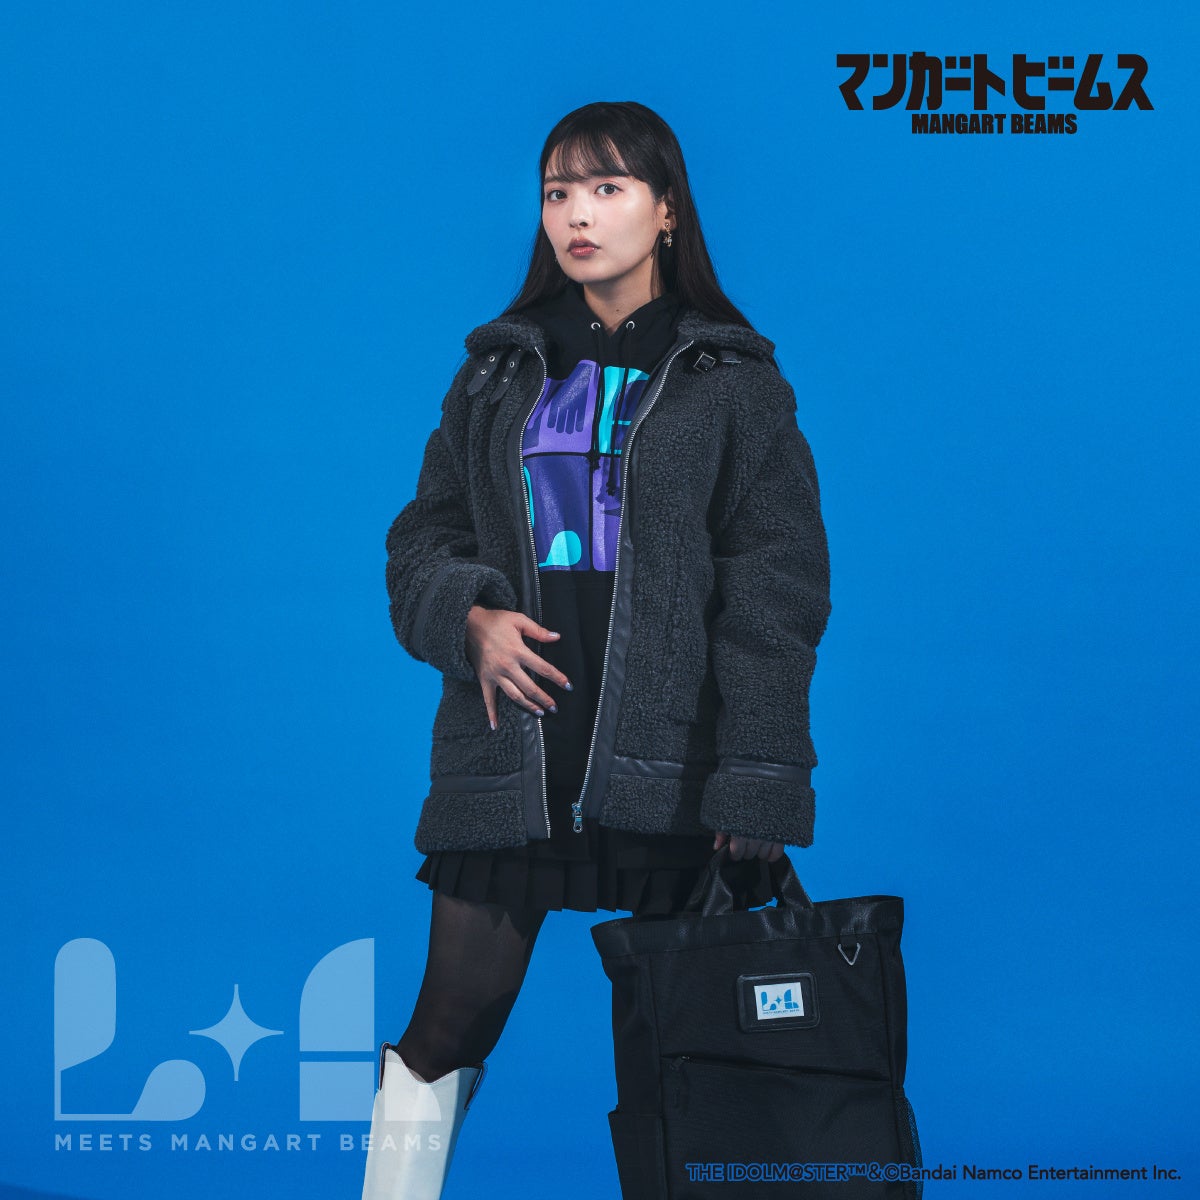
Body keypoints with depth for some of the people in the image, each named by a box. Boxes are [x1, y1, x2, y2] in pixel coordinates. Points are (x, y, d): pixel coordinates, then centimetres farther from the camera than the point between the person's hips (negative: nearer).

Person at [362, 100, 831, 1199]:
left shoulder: (732, 378, 4)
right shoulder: (500, 373, 14)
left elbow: (775, 590, -1)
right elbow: (422, 538, 18)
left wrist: (753, 791, -10)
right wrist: (470, 620, -5)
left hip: (668, 758, -2)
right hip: (510, 748, 3)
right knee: (448, 1029, 3)